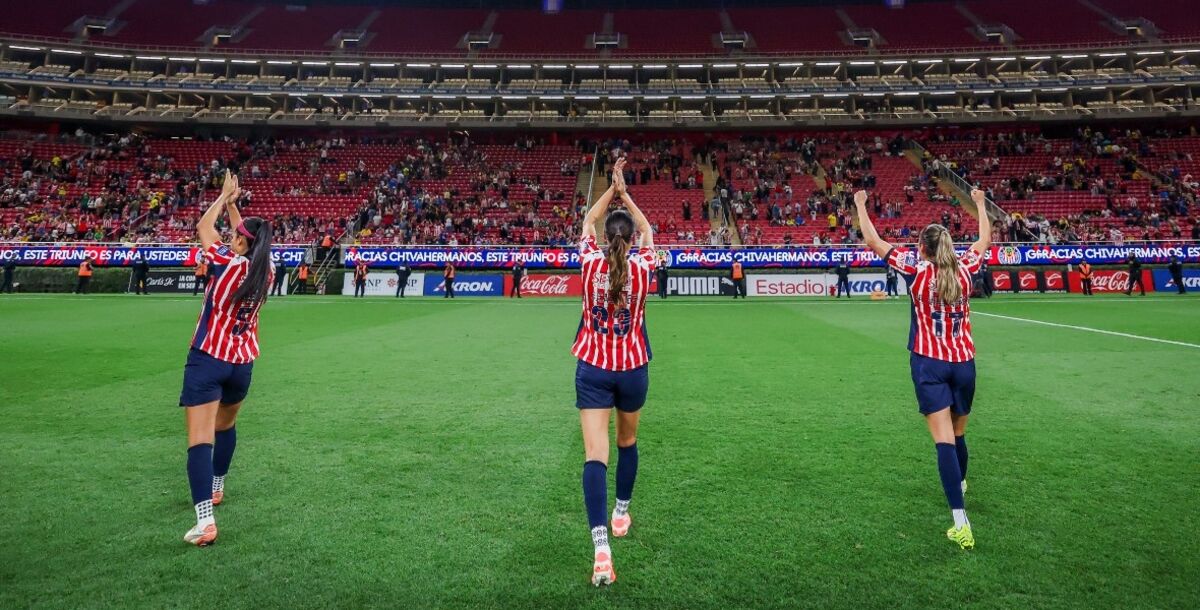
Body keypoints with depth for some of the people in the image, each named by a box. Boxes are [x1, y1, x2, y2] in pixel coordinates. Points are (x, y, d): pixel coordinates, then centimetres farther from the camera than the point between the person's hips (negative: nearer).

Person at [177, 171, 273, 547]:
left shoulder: (228, 264, -12)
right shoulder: (265, 271, 2)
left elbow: (204, 227, 3)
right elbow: (247, 236, 19)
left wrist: (225, 197, 15)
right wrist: (232, 203, 20)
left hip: (207, 361, -6)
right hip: (242, 364, 6)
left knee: (200, 439, -11)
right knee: (226, 426, 27)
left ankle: (205, 521, -20)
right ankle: (216, 488, 44)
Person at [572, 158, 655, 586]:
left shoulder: (590, 262, -5)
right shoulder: (642, 266, -5)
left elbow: (588, 221, 14)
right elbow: (647, 230, 15)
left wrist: (612, 190, 17)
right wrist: (625, 193, 17)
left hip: (593, 369, -1)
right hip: (632, 369, 1)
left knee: (595, 454, -7)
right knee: (627, 442, 24)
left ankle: (601, 549, -18)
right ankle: (621, 514, 41)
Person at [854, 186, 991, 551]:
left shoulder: (916, 270, -7)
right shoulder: (964, 269, 3)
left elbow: (873, 241, -2)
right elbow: (985, 240, 23)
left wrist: (860, 205, 10)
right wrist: (980, 204, 37)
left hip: (929, 363, -4)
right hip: (964, 362, 4)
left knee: (944, 440, -10)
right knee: (958, 434, 23)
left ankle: (961, 522, -17)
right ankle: (959, 484, 48)